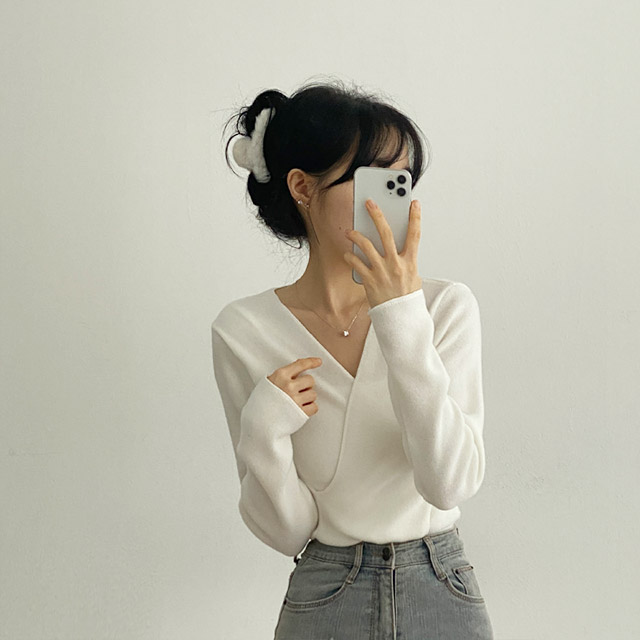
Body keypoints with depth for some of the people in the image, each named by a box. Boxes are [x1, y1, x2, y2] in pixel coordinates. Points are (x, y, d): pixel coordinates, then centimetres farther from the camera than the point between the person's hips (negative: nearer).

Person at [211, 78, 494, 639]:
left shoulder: (447, 305, -10)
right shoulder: (244, 331, -11)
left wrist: (403, 323, -26)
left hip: (444, 594, 1)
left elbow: (450, 483, -21)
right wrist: (264, 435, -25)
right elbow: (287, 532, -7)